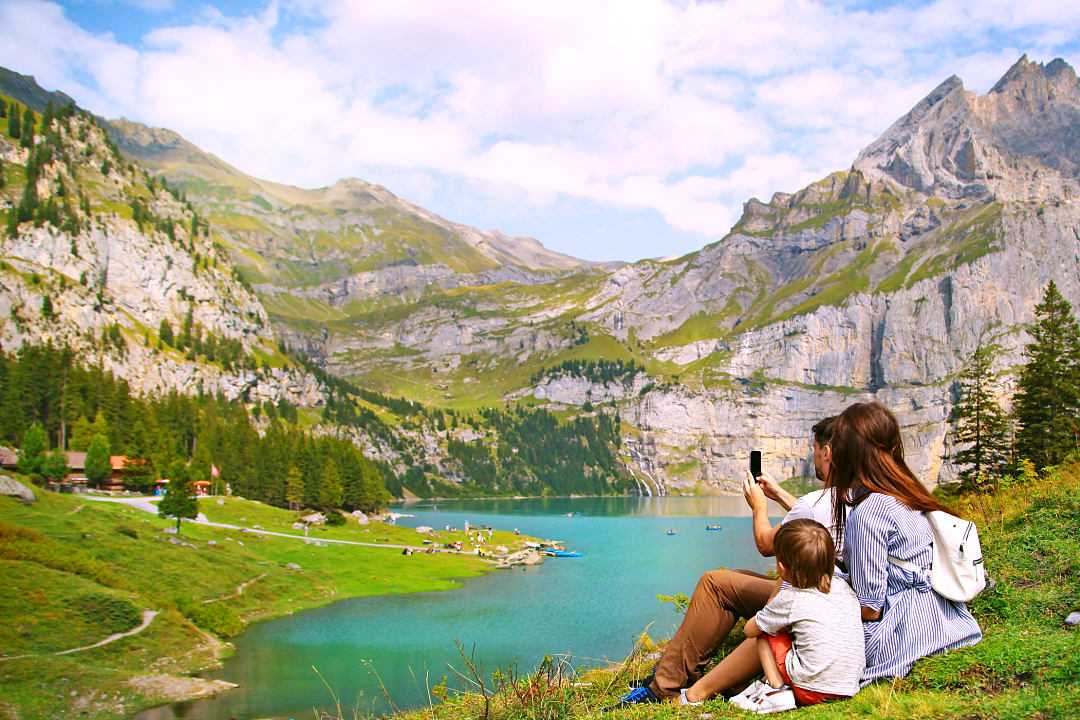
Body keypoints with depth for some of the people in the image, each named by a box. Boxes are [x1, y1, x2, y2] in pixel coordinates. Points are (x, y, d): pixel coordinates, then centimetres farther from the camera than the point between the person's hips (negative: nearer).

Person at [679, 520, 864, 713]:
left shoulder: (789, 599, -10)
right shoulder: (843, 587, 4)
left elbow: (749, 629, 4)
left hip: (812, 690, -7)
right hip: (849, 688, 7)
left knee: (762, 635, 11)